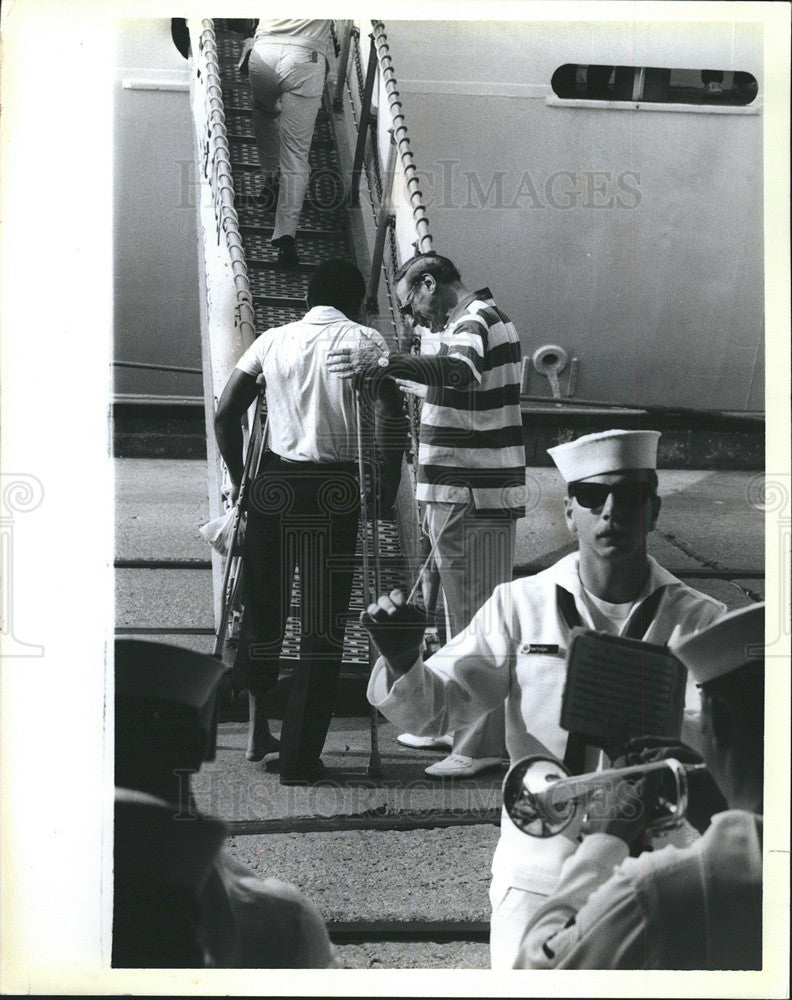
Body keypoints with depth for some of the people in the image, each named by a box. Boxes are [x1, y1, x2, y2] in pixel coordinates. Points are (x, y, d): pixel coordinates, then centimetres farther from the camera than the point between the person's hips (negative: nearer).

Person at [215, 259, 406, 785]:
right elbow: (392, 415, -12)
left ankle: (258, 726, 15)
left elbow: (225, 413, 5)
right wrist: (388, 487, -5)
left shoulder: (273, 340, 10)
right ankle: (300, 757, 3)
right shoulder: (365, 341, 2)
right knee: (324, 624, 3)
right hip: (336, 493, -3)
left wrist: (239, 478, 15)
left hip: (275, 484, 3)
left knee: (263, 608, 19)